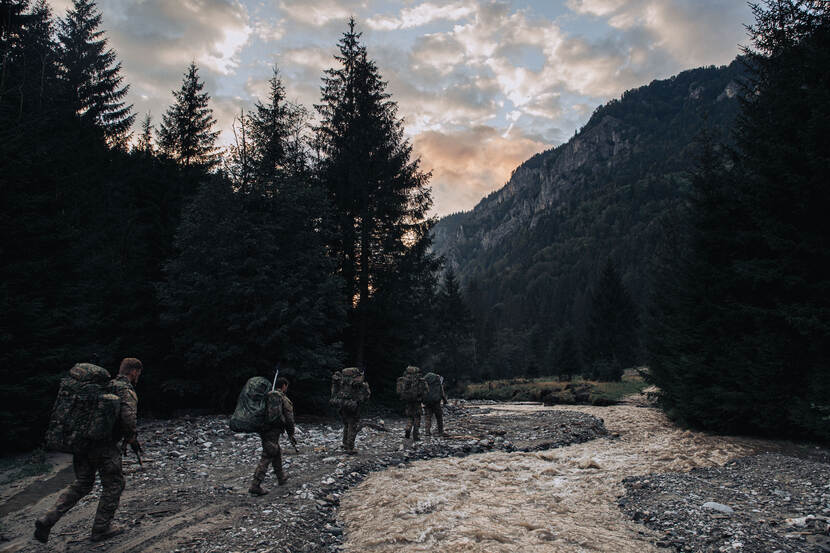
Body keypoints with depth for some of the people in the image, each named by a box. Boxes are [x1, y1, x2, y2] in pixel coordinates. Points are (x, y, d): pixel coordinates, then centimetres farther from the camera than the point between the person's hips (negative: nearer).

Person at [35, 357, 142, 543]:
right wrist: (132, 439, -8)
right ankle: (101, 528, 18)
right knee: (113, 485, 10)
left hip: (81, 442, 7)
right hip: (104, 445, -7)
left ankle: (48, 519, 11)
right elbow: (128, 417, -24)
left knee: (81, 484, 21)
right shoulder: (127, 391, -9)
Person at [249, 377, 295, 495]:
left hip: (263, 429, 7)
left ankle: (281, 478, 36)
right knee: (267, 457, -6)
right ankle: (255, 486, -13)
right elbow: (289, 419, -1)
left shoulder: (266, 396, 13)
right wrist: (291, 435, 7)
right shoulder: (285, 400, -1)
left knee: (277, 452, 23)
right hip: (274, 431, -7)